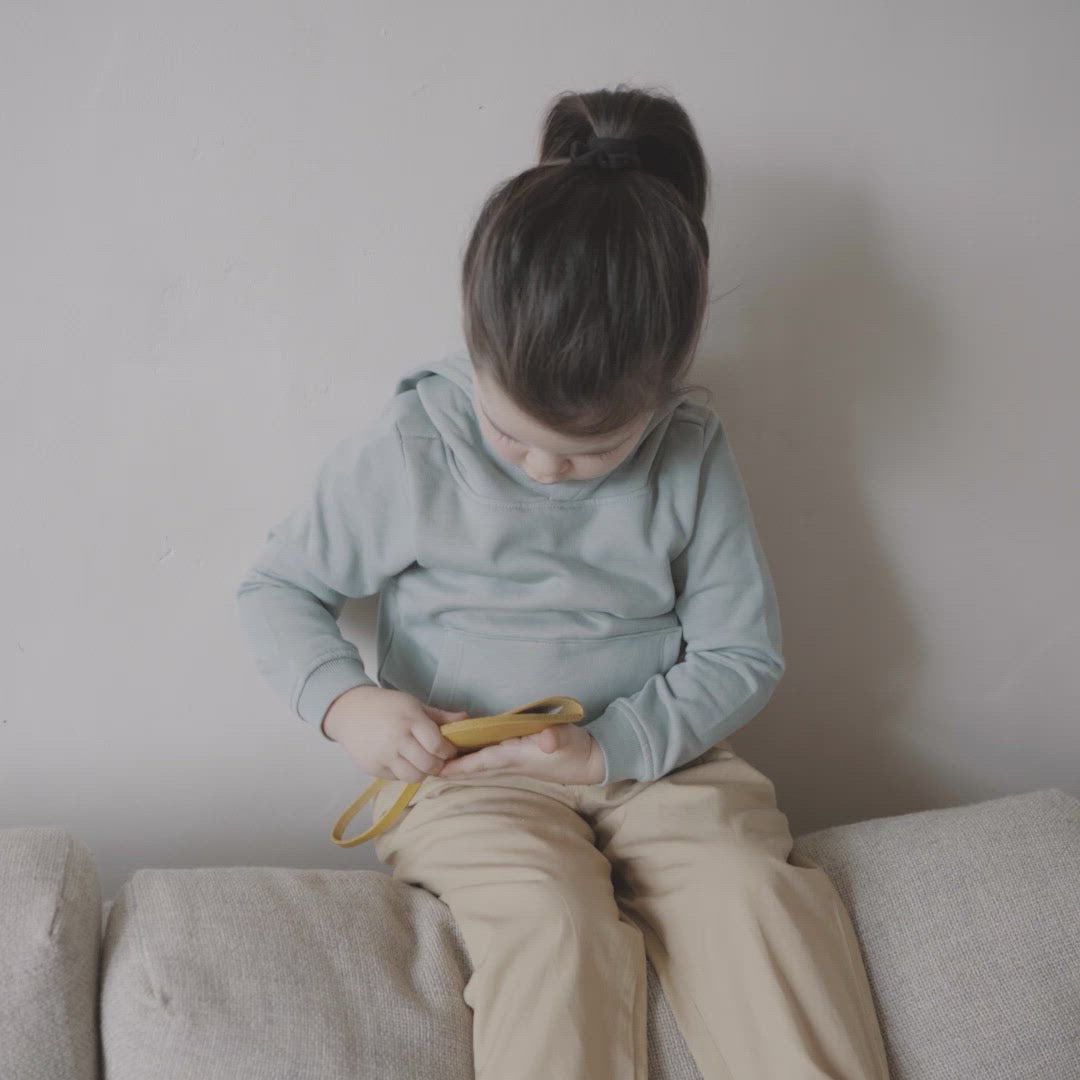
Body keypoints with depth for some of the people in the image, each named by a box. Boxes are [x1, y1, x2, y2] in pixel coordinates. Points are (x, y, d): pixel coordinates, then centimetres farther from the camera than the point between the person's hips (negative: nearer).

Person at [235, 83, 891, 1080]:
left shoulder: (694, 457, -3)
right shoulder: (408, 451, -6)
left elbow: (743, 653, 0)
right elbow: (278, 587, 4)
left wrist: (609, 748, -14)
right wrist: (343, 701, -16)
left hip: (653, 753, 2)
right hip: (468, 775, -1)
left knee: (752, 885, -26)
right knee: (557, 920, -30)